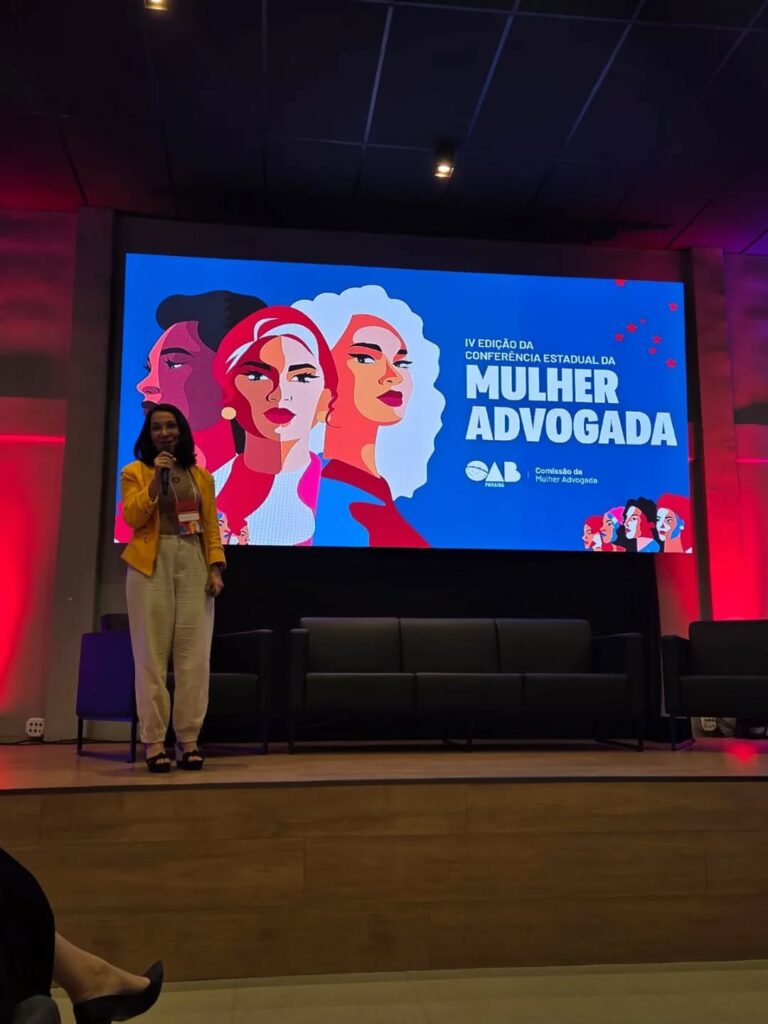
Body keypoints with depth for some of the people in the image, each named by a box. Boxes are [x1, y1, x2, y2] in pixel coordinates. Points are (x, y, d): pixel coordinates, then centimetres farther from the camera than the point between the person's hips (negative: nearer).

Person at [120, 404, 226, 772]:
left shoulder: (201, 476, 16)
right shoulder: (134, 472, 7)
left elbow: (211, 525, 11)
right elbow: (132, 517, -7)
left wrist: (215, 567, 0)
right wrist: (157, 478, -13)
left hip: (194, 565, 3)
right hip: (152, 565, -3)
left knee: (194, 655, -1)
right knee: (152, 654, -4)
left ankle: (188, 739, 6)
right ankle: (154, 741, 0)